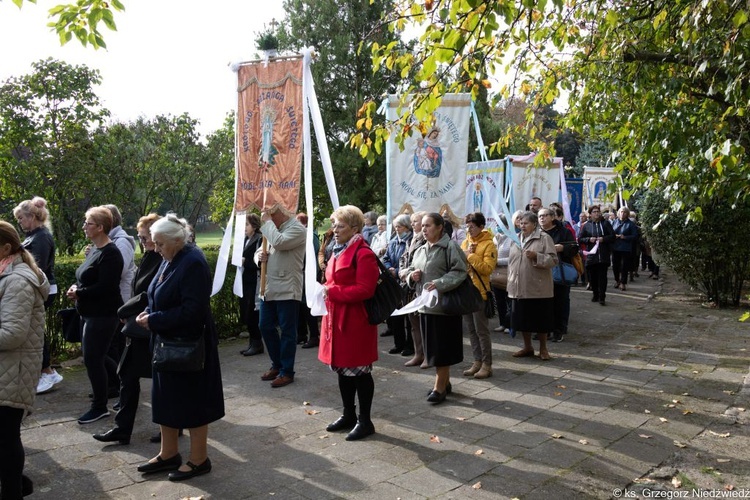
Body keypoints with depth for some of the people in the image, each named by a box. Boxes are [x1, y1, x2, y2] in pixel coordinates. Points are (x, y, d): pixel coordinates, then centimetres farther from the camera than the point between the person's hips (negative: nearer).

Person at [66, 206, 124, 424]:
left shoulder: (110, 254, -19)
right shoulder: (94, 249, 12)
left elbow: (105, 287, -25)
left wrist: (78, 294, -16)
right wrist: (76, 287, -2)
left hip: (103, 315, -10)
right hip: (90, 313, 10)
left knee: (92, 359, -2)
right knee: (95, 356, 17)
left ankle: (100, 407, 13)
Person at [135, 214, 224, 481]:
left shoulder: (193, 263, -22)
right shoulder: (170, 260, 6)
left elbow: (191, 310, -26)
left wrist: (154, 321, -20)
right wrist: (149, 313, -1)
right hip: (169, 343, 9)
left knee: (192, 402, 4)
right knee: (167, 399, 17)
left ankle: (199, 459, 20)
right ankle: (169, 453, 33)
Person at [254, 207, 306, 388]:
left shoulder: (297, 228, -10)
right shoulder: (272, 229, 15)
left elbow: (278, 242, -26)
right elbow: (260, 251, 20)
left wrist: (267, 222, -12)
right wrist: (259, 256, -5)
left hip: (287, 290, -8)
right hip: (268, 288, 8)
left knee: (287, 331, 2)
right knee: (266, 327, 14)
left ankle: (287, 371, 13)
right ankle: (277, 365, 30)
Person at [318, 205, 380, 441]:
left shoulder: (363, 254, -15)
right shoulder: (339, 251, 14)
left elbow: (365, 289, -22)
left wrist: (333, 292, -21)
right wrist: (327, 290, 2)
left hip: (355, 320, -9)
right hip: (336, 318, 9)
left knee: (359, 371, 1)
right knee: (342, 369, 16)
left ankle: (365, 421, 13)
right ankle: (348, 415, 29)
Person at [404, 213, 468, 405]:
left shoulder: (450, 247, -9)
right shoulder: (420, 251, 13)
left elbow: (459, 272, -16)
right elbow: (410, 272, 21)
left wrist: (439, 284, -25)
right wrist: (412, 275, -2)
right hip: (425, 304, 7)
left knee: (442, 347, -2)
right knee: (433, 346, 13)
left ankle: (439, 387, 7)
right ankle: (445, 382, 27)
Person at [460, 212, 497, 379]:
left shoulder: (488, 245, -8)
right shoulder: (465, 243, 11)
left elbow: (487, 268, -18)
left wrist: (470, 256, -16)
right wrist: (464, 255, -6)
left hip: (479, 292, -7)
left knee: (481, 330, -1)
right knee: (471, 330, 12)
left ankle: (487, 364, 7)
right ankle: (477, 361, 21)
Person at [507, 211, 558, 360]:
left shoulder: (544, 238, -5)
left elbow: (553, 260, -11)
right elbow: (511, 261, 18)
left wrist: (536, 256, -24)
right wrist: (510, 282, 13)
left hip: (538, 288, -5)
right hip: (519, 288, 5)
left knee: (540, 319, 4)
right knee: (523, 319, 11)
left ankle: (543, 348, 20)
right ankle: (527, 347, 27)